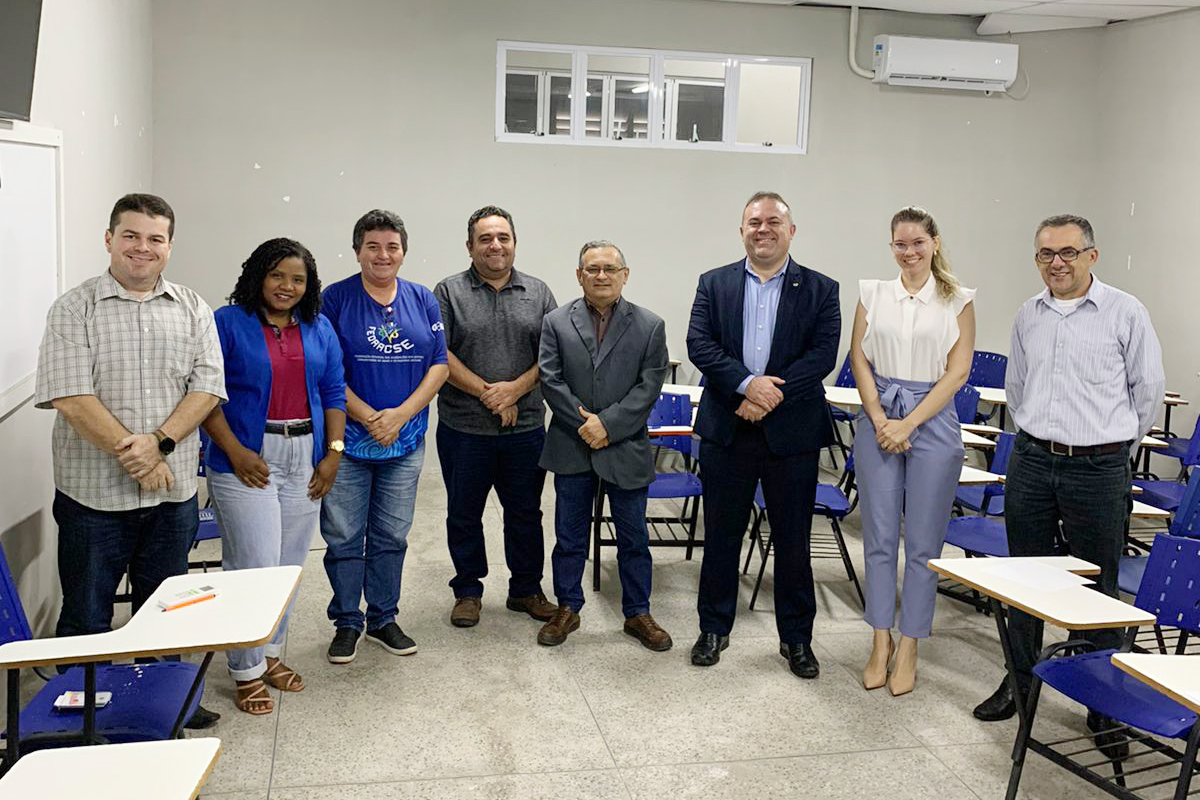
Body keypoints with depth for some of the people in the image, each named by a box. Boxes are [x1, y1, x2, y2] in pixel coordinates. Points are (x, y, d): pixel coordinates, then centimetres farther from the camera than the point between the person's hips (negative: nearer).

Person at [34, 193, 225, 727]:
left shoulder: (192, 310, 6)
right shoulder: (75, 309, -4)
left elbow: (208, 386, -2)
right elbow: (70, 397, -13)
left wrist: (159, 442, -16)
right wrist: (132, 454, -17)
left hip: (173, 490, 3)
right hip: (93, 492, -3)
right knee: (86, 614, 8)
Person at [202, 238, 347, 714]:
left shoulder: (319, 329, 10)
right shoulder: (228, 323, -4)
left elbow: (334, 393, 11)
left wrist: (333, 453, 2)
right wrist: (234, 450, -14)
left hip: (306, 460, 5)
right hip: (247, 460, -5)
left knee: (290, 566, 11)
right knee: (255, 566, -6)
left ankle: (271, 653, 27)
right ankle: (247, 672, 9)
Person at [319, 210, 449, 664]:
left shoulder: (422, 300, 6)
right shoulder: (336, 299, -4)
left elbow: (439, 365, 2)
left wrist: (401, 414, -11)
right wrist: (369, 418, -16)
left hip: (406, 440, 3)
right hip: (349, 437, -3)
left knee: (391, 536, 12)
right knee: (343, 536, 4)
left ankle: (383, 619, 26)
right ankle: (347, 623, 20)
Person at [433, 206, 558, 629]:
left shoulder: (538, 293, 7)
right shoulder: (449, 292, 0)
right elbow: (439, 355, -8)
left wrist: (516, 388, -13)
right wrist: (487, 393, -14)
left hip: (526, 427, 2)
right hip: (463, 428, -2)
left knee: (525, 513, 11)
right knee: (463, 514, 10)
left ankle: (526, 590, 26)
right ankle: (467, 591, 25)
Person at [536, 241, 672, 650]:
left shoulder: (650, 326, 1)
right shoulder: (556, 323, 2)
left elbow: (649, 386, -6)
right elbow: (550, 380, -4)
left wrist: (608, 424, -15)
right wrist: (585, 424, -13)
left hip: (626, 448, 0)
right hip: (572, 448, 1)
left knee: (634, 537, 9)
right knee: (569, 536, 10)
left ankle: (637, 614, 23)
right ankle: (567, 609, 25)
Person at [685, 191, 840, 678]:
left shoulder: (820, 290, 3)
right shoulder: (714, 284, 6)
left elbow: (823, 354, -8)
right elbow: (699, 345, -6)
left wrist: (771, 394, -18)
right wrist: (747, 383, -19)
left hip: (792, 432, -1)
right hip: (726, 431, 1)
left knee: (793, 540, 8)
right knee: (721, 535, 10)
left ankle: (796, 638, 23)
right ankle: (714, 629, 26)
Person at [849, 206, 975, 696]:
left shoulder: (957, 300, 1)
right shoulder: (873, 294, 6)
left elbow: (957, 371, -4)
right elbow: (860, 360, 4)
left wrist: (908, 424, -11)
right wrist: (880, 420, -8)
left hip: (932, 420, -2)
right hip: (878, 419, 2)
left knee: (923, 542, 3)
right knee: (878, 537, 5)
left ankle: (909, 649, 15)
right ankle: (881, 642, 17)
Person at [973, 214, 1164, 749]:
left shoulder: (1125, 313, -6)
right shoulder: (1029, 315, 8)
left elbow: (1149, 388, 3)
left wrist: (1114, 440, 11)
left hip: (1099, 468, -4)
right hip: (1031, 463, 5)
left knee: (1097, 590, 3)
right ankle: (1020, 683, 29)